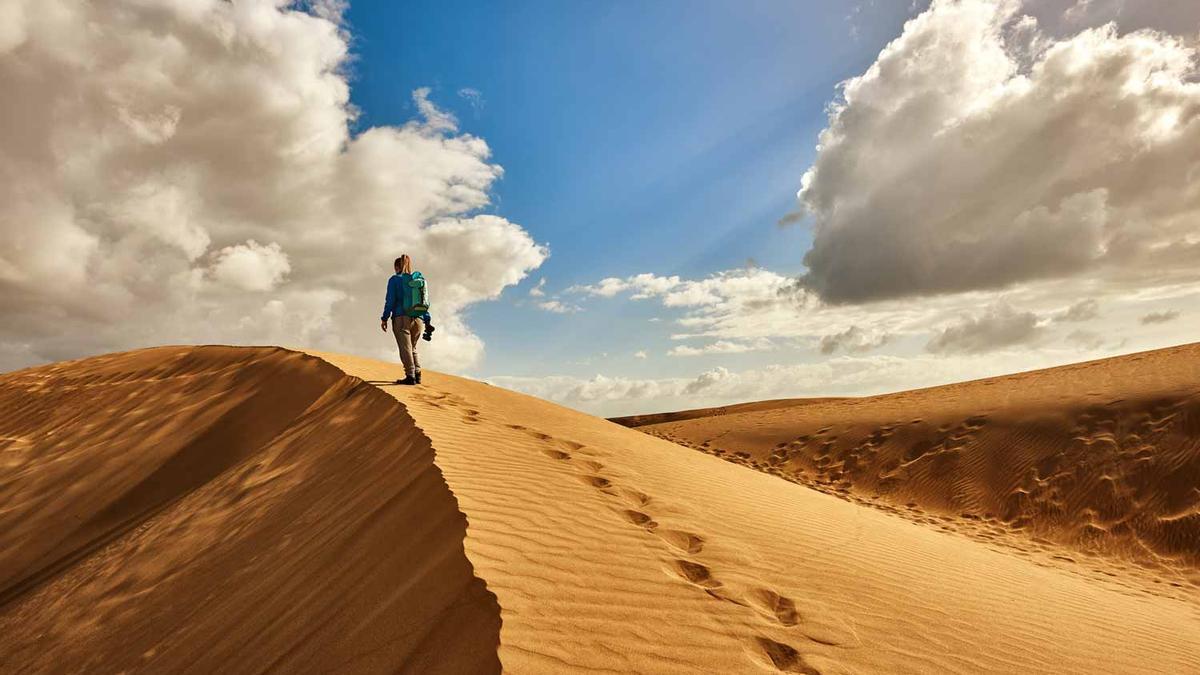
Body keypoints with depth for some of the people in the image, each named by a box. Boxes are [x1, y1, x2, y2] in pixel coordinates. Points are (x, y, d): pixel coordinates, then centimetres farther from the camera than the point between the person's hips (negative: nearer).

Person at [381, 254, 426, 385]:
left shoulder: (395, 279, 4)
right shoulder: (419, 279, 17)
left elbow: (390, 300, -4)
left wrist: (384, 318, 0)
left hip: (401, 318, -5)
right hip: (418, 320, 5)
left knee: (405, 349, -6)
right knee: (413, 348, 14)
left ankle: (410, 376, -16)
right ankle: (418, 375, 1)